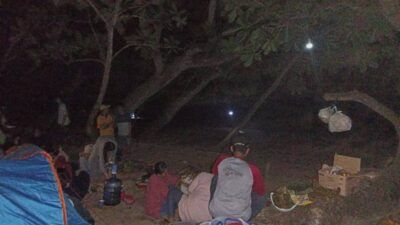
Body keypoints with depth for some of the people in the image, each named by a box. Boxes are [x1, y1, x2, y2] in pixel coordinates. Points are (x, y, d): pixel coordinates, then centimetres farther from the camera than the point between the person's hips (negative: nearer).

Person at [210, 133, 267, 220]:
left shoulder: (221, 160, -5)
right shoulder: (253, 170, -13)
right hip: (240, 217, -2)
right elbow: (261, 193, 4)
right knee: (262, 198, 22)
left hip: (216, 213, 2)